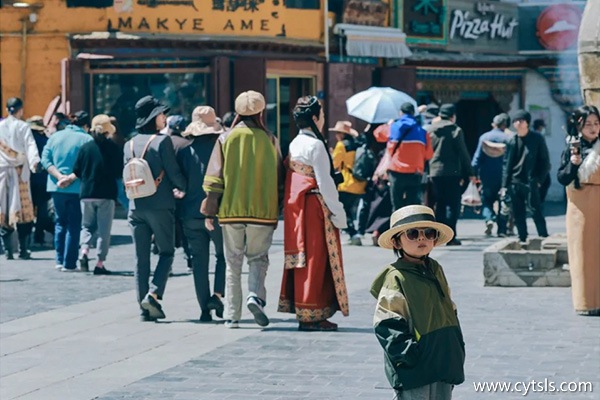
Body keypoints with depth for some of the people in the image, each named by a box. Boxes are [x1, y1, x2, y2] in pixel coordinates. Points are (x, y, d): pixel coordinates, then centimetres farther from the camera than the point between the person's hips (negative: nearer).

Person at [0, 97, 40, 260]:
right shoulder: (23, 126, -2)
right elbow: (30, 146, -14)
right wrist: (34, 161, -25)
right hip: (19, 171, -2)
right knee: (23, 210, 1)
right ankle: (23, 250, -4)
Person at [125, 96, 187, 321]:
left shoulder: (130, 145, 8)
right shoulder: (162, 141, -9)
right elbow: (174, 172, -10)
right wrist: (183, 189, 10)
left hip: (136, 208, 5)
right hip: (160, 207, -5)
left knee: (141, 258, 7)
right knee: (166, 252, 8)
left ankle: (144, 307, 6)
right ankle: (153, 295, -10)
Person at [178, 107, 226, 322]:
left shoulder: (185, 152, -1)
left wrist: (181, 213, 11)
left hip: (191, 214, 2)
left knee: (199, 260, 7)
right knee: (224, 255, 15)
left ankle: (205, 308, 6)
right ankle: (218, 294, -5)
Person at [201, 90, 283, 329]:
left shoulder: (226, 139, 1)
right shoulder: (269, 140, 1)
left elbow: (214, 178, -1)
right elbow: (279, 178, 5)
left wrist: (210, 211, 2)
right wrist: (277, 210, 14)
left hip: (231, 210, 1)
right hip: (262, 210, -1)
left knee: (233, 263, 9)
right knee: (258, 258, 10)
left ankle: (232, 316, 6)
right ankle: (255, 295, -17)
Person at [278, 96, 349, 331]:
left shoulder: (295, 144, 13)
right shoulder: (315, 145, -14)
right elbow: (324, 181, -16)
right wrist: (337, 211, -11)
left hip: (296, 207, 9)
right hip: (315, 207, -9)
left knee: (302, 257, 11)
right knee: (315, 259, -5)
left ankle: (301, 312, 15)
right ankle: (311, 315, -3)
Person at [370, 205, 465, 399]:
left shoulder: (436, 270, 13)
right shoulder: (396, 278, -11)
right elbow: (387, 324, -15)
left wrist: (457, 348, 15)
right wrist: (407, 354, -21)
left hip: (444, 360, 8)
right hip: (414, 368, -8)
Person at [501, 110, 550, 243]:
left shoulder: (537, 139, 0)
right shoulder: (512, 141, 9)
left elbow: (545, 161, 2)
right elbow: (507, 164, 11)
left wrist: (539, 179, -7)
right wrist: (505, 185, 5)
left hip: (531, 183, -4)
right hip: (515, 183, 4)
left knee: (536, 212, -8)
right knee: (518, 215, 6)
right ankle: (522, 240, 12)